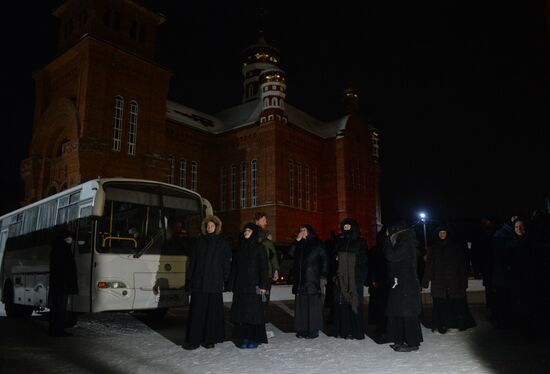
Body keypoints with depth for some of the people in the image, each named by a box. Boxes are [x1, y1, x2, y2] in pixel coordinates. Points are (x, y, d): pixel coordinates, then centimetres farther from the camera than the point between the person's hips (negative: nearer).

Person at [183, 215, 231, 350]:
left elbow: (227, 263, 4)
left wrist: (224, 280, -3)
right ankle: (193, 340, 5)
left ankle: (210, 339, 12)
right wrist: (189, 279, 3)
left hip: (214, 283, -1)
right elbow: (192, 261, 8)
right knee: (196, 311, 0)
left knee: (213, 311, 2)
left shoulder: (222, 243, 6)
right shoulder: (199, 242, 9)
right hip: (198, 282, 1)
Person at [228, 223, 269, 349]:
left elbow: (264, 267, -6)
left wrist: (263, 286, -13)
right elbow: (234, 268, 13)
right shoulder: (240, 249, 13)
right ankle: (243, 338, 12)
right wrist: (232, 285, 7)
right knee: (241, 312, 4)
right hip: (240, 286, 5)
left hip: (254, 286, -4)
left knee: (255, 312, -2)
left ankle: (254, 339, 8)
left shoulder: (259, 248, 0)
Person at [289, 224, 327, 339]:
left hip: (312, 279, -5)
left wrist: (322, 273, -9)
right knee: (301, 304, 5)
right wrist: (297, 240, 0)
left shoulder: (317, 243, 3)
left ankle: (313, 330, 1)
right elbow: (290, 253, 4)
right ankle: (302, 329, 10)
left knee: (312, 304, -4)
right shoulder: (299, 244, 16)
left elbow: (324, 258, -1)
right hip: (300, 279, 5)